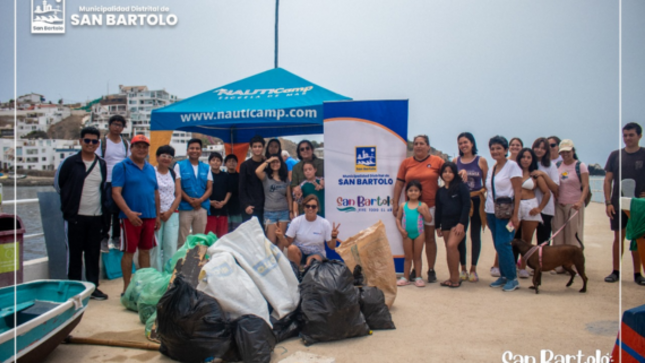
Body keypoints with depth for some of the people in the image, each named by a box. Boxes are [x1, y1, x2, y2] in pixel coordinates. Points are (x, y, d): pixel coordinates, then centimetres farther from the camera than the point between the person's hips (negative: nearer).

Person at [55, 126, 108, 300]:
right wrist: (69, 203, 7)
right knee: (74, 254, 4)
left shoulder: (102, 165, 9)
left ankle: (93, 286, 17)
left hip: (96, 217, 3)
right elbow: (58, 184, 5)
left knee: (94, 254, 8)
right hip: (75, 217, -3)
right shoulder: (70, 162, -3)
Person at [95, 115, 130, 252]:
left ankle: (116, 238, 19)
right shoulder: (102, 142, 0)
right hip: (107, 182, -4)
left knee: (120, 212, 8)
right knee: (106, 212, -3)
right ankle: (104, 239, 8)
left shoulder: (126, 143, 12)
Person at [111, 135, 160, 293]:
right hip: (131, 217, -5)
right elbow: (116, 193, -12)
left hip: (150, 216, 5)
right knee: (129, 251, 2)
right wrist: (129, 212, -22)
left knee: (145, 250, 12)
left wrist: (158, 216, 14)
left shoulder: (150, 168, 14)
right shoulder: (122, 167, -4)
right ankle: (127, 286, 11)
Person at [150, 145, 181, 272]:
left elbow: (178, 195, 8)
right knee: (155, 246, -3)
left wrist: (170, 211, -5)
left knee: (171, 246, 0)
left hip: (171, 214, 3)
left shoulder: (175, 174, 12)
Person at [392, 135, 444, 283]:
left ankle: (431, 270, 16)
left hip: (431, 205, -2)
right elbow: (399, 183, 3)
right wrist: (395, 203, 0)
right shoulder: (406, 163, 4)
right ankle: (415, 269, 20)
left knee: (430, 237, 6)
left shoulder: (437, 161, -1)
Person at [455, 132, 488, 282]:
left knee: (475, 235, 5)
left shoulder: (481, 160, 2)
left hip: (476, 201, -1)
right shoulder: (456, 161, 7)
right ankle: (463, 269, 16)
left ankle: (473, 269, 16)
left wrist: (485, 200, -8)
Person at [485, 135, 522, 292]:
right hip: (491, 211, 6)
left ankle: (512, 278, 2)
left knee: (503, 244, -10)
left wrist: (515, 215, -16)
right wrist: (485, 213, 10)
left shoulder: (512, 166, -5)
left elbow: (517, 191, -10)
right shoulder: (492, 168, 14)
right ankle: (503, 276, 17)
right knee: (498, 245, 7)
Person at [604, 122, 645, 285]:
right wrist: (608, 202, -3)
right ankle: (615, 271, 13)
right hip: (618, 204, 1)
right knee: (618, 237, 6)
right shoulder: (615, 155, 5)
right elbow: (607, 180, 5)